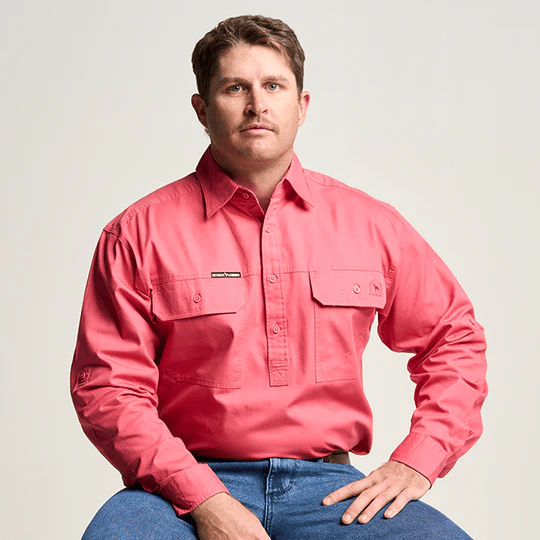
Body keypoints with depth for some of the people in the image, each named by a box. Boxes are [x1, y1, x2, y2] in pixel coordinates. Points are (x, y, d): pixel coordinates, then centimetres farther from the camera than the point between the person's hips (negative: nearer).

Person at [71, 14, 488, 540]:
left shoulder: (370, 224, 8)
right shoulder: (139, 233, 1)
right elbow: (107, 386, -3)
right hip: (187, 484, -2)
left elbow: (456, 337, 18)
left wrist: (416, 460, 5)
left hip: (327, 485, 2)